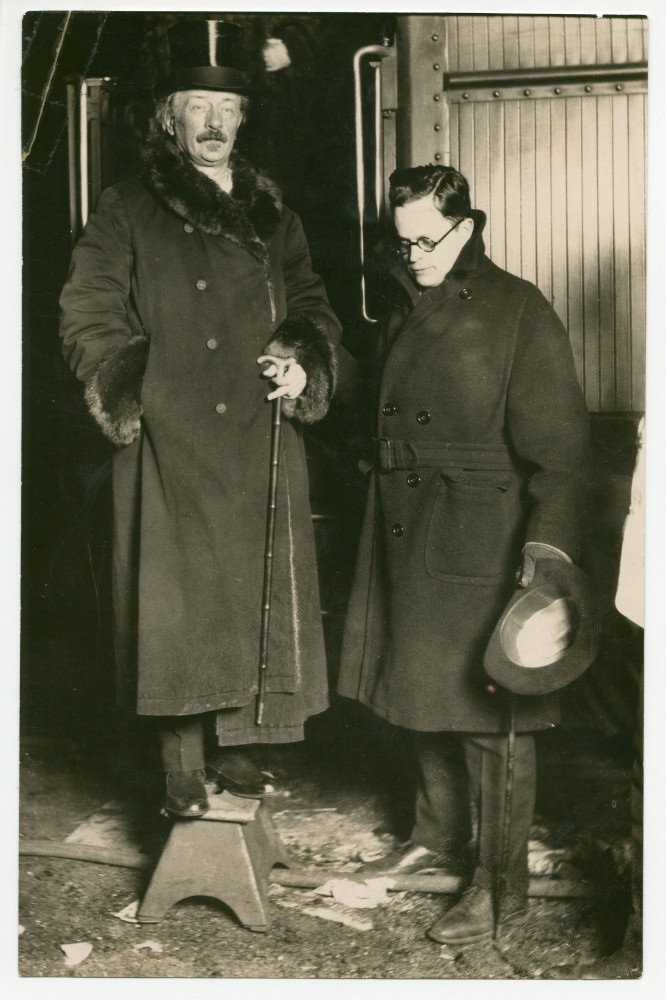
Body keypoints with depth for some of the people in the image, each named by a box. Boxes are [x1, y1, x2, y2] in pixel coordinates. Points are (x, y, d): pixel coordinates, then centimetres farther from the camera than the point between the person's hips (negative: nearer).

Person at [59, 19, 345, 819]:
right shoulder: (126, 213, 5)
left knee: (253, 594, 6)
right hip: (170, 444, -4)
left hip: (259, 445, 4)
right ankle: (183, 770, 3)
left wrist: (302, 364, -2)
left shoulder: (271, 217, 16)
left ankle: (232, 746, 20)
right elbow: (88, 317, 1)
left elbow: (313, 309, 19)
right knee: (178, 600, -6)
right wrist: (132, 391, -13)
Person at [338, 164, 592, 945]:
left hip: (482, 549, -7)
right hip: (405, 544, 7)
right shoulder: (403, 311, 13)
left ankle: (499, 885, 12)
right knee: (421, 695, 16)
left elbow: (558, 443, -13)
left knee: (489, 713, -1)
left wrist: (550, 545, -21)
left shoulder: (519, 312, -8)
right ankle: (440, 835, 37)